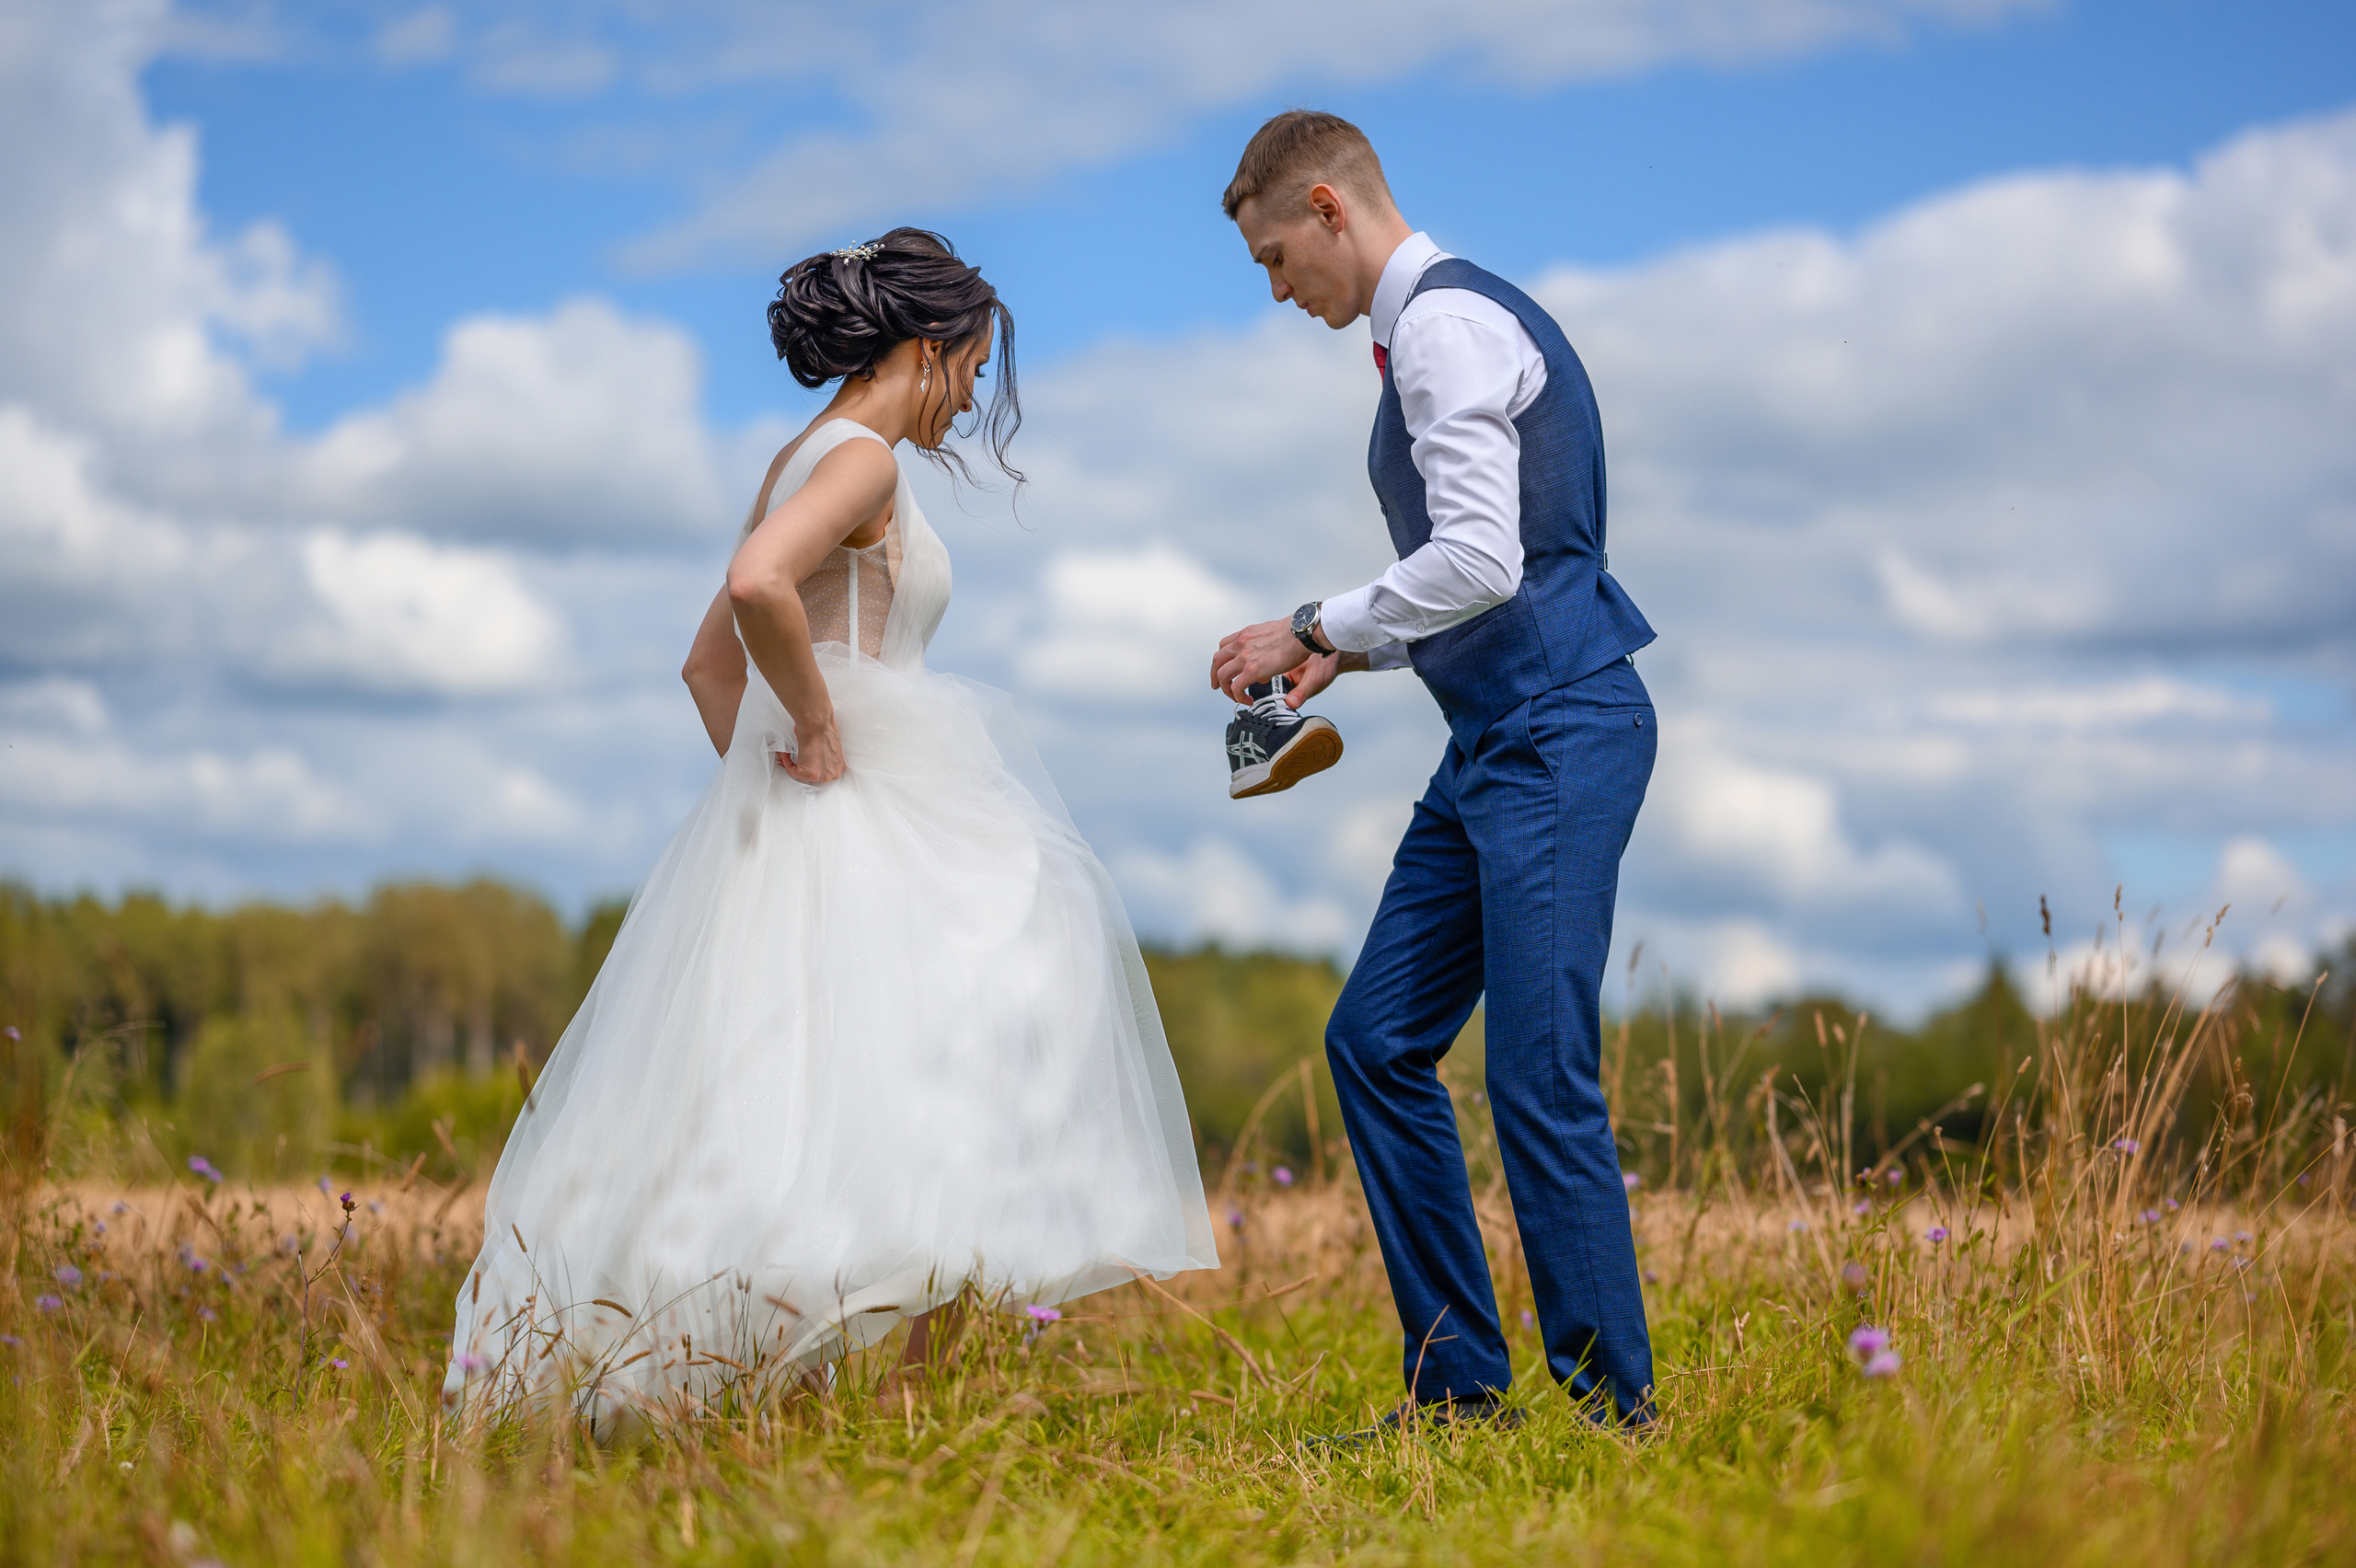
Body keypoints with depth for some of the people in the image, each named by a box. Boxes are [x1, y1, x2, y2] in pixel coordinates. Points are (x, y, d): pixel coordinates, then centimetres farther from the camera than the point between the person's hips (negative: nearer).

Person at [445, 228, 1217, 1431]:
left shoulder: (802, 462, 20)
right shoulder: (861, 459, -9)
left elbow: (711, 664, 26)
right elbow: (757, 584, -29)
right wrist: (818, 728, -18)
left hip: (789, 831, 10)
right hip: (855, 830, -10)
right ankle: (907, 1403, -14)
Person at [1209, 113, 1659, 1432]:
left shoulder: (1446, 321, -12)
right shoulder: (1445, 321, 20)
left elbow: (1482, 562, -22)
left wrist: (1314, 626, -11)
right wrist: (1352, 653, 13)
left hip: (1560, 733, -11)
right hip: (1501, 737, 11)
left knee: (1541, 1077, -10)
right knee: (1378, 1040, 9)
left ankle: (1616, 1406, -2)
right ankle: (1459, 1387, 14)